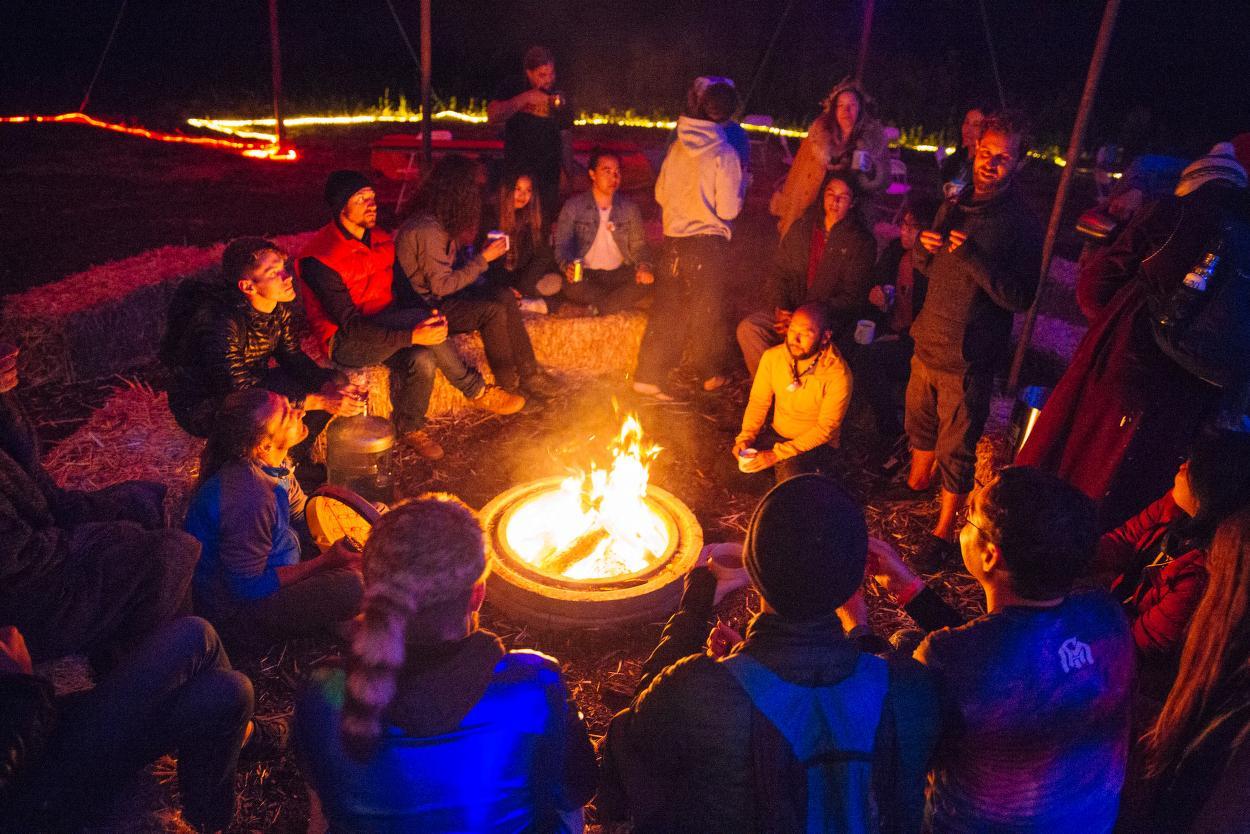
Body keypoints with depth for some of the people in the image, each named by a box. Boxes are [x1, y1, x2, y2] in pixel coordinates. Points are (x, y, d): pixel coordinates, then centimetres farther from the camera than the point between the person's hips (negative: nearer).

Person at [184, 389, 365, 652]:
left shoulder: (271, 465, -8)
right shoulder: (248, 498, -35)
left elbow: (302, 515, 7)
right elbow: (248, 588, -28)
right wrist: (325, 562, -25)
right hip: (236, 613, -9)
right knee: (351, 586, -25)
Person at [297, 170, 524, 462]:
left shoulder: (380, 238, 6)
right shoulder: (319, 259, -19)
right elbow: (350, 326, -24)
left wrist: (427, 311, -10)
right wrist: (413, 334, -34)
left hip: (385, 328, 7)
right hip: (345, 344, -6)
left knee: (423, 359, -27)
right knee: (419, 317, -29)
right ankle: (477, 391, -12)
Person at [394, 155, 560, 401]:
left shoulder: (440, 223, 10)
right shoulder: (426, 230, -21)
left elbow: (454, 271, 14)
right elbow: (441, 286, -22)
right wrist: (483, 259, -17)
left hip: (440, 297, 10)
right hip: (426, 309, -10)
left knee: (505, 296, -6)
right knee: (494, 310, -23)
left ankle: (528, 373, -7)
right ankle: (509, 385, -8)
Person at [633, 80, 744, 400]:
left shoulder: (677, 147, 3)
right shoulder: (724, 154, -11)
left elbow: (660, 193, 11)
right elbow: (729, 209, -12)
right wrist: (737, 196, 8)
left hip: (674, 239, 4)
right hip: (708, 241, -4)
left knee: (666, 309, 9)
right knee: (707, 310, 10)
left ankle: (649, 376, 8)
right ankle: (712, 373, 25)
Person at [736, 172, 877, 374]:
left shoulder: (862, 242, -5)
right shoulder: (802, 227, 9)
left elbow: (852, 297, -9)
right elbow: (779, 272, 11)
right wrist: (780, 308, -9)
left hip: (830, 320, -4)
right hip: (790, 310, 5)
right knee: (748, 328, -19)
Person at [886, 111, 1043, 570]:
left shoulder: (1021, 224, -13)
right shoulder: (954, 206, 8)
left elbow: (1020, 297, -20)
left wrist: (974, 257, -28)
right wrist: (924, 249, -5)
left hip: (968, 358, -7)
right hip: (928, 344, 7)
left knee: (955, 450, 2)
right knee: (921, 424, 25)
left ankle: (944, 532, 17)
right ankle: (918, 482, 50)